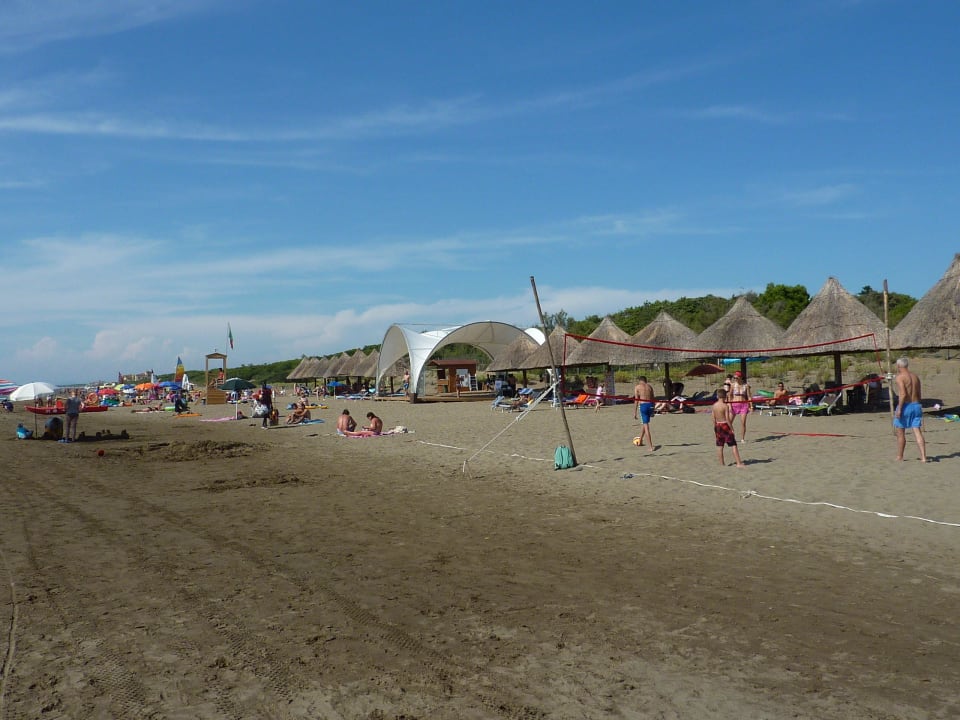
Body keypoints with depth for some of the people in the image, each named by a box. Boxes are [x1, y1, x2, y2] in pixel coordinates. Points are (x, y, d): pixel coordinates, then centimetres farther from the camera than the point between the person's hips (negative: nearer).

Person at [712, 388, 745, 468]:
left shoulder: (714, 405, 3)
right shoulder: (726, 406, -13)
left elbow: (713, 418, 8)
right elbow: (727, 419, -16)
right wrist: (731, 428, -9)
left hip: (718, 426, 6)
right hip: (725, 425, -6)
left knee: (719, 446, 9)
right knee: (733, 445, -2)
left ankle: (722, 463, 15)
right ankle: (739, 463, -5)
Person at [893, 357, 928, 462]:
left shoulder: (900, 377, -10)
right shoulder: (915, 376, 12)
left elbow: (903, 394, -20)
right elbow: (918, 394, 16)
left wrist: (899, 409, -19)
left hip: (905, 406, -6)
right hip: (916, 406, 6)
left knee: (900, 433, 7)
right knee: (918, 432, 1)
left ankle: (899, 457, 15)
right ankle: (923, 457, -7)